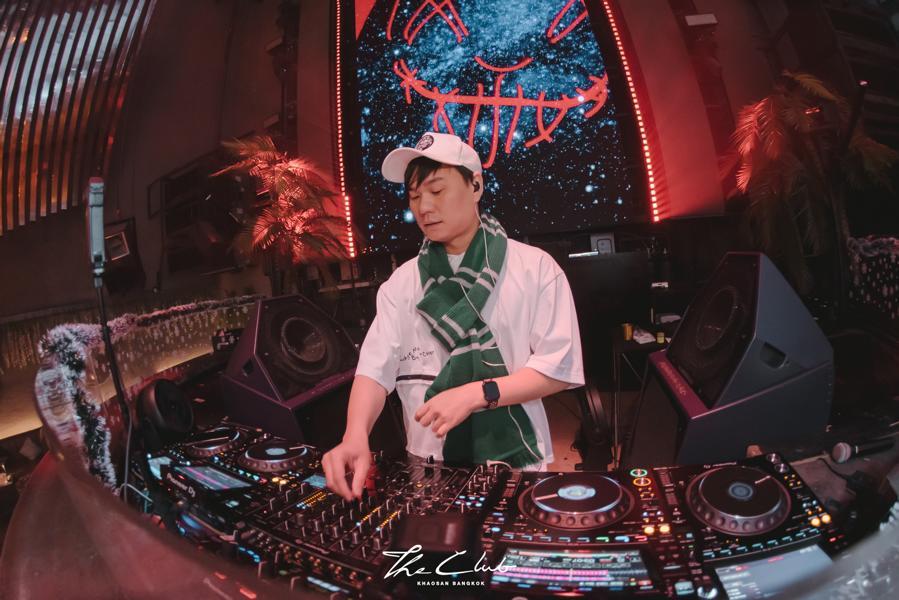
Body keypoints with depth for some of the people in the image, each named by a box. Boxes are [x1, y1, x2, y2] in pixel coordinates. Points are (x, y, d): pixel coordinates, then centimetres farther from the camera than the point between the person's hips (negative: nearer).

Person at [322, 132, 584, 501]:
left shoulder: (534, 268, -3)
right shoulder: (402, 283, 5)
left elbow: (559, 366, -7)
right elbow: (376, 367, -5)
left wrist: (475, 394, -18)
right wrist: (355, 437, -23)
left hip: (515, 465, -2)